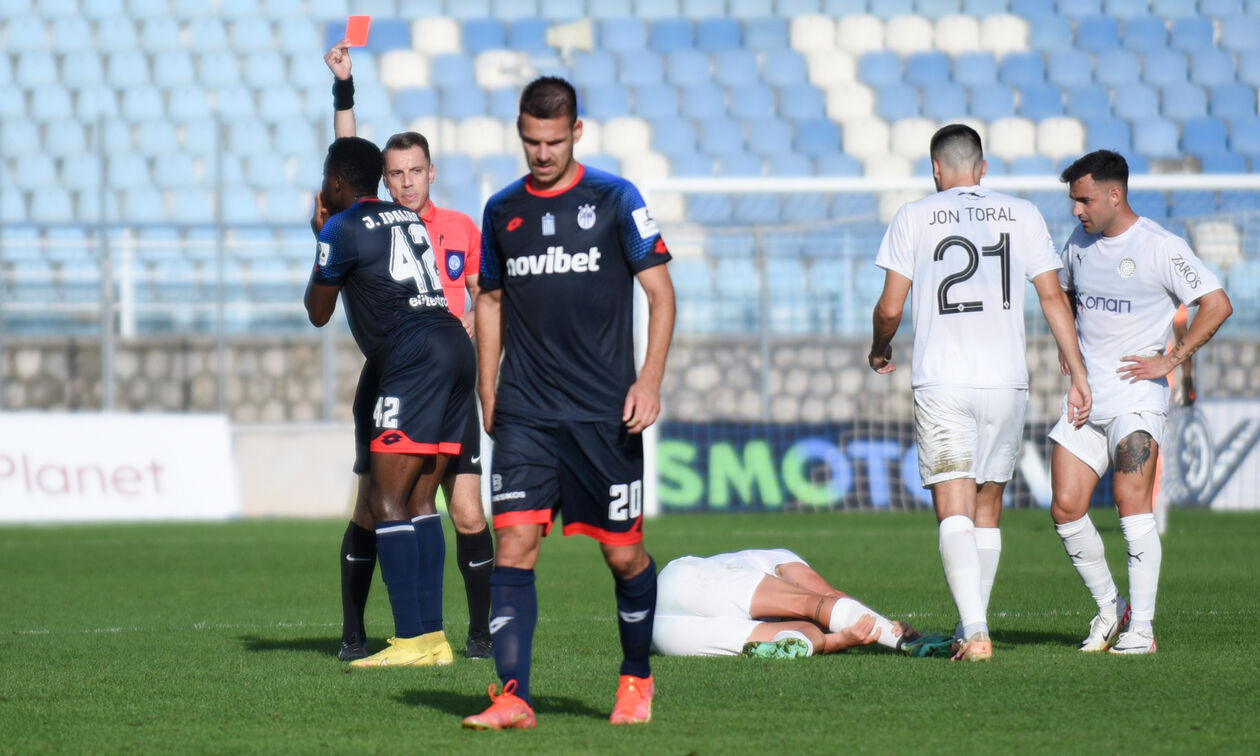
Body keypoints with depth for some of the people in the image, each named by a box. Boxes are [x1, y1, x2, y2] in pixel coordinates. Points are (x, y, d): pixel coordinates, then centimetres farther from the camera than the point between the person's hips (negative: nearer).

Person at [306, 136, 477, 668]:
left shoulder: (343, 230, 0)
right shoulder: (410, 220, 23)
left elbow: (318, 312, 11)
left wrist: (321, 239, 23)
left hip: (415, 359, -9)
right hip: (456, 348, 9)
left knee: (387, 502, -9)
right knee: (418, 501, 10)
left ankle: (411, 639, -17)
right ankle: (432, 637, 6)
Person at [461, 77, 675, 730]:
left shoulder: (614, 199, -1)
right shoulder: (502, 210, 9)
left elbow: (659, 290, -1)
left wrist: (650, 380, -11)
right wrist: (487, 392, 13)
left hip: (605, 415, -2)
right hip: (524, 414, 2)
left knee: (624, 553, 3)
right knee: (513, 544, -11)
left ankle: (637, 678, 26)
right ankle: (512, 696, -14)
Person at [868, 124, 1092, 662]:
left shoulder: (914, 218, 4)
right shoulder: (1022, 215, 9)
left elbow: (889, 308, 1)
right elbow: (1053, 298, 7)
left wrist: (879, 350, 21)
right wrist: (1078, 373, 11)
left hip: (942, 383, -2)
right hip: (1007, 382, 2)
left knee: (953, 511, -8)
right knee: (987, 507, 16)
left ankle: (975, 631, -25)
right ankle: (972, 628, 19)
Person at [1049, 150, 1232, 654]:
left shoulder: (1161, 248, -8)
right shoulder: (1078, 244, 11)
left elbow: (1217, 305, -10)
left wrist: (1171, 359, -13)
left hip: (1137, 399, -6)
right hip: (1083, 397, 6)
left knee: (1132, 505, -15)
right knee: (1066, 509, -2)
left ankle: (1141, 628, -11)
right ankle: (1109, 608, 15)